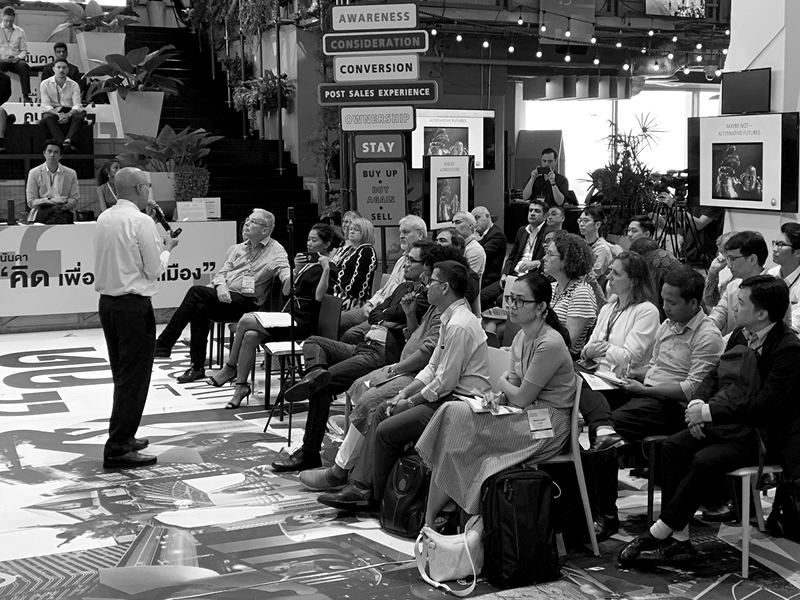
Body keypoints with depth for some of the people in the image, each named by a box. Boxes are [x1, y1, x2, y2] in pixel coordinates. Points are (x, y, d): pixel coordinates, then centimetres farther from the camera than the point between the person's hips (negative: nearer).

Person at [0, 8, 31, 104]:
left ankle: (26, 96, -37)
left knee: (24, 66, -33)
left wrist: (18, 57, -9)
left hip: (15, 61, 2)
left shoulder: (20, 32, 15)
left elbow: (24, 50, 13)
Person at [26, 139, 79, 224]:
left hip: (65, 212, 1)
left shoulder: (71, 174, 12)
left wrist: (62, 206, -14)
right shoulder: (34, 173, 9)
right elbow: (31, 202, 4)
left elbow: (75, 200, 8)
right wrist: (51, 200, -12)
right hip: (41, 212, -1)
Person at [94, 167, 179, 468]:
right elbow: (154, 270, -11)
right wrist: (166, 248, 7)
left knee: (122, 374, 18)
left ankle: (123, 437, 26)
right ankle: (117, 449, -4)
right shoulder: (141, 221, -14)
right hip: (134, 305, -8)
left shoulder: (104, 219, 9)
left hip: (107, 302, 8)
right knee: (135, 377, -3)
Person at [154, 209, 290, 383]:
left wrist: (291, 279, -37)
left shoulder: (275, 251, 2)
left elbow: (285, 273, -13)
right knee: (200, 307, -27)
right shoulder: (238, 248, 22)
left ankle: (163, 345, -18)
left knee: (196, 292, -24)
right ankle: (197, 367, -20)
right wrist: (220, 285, -7)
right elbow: (221, 272, 17)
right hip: (224, 296, 6)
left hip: (246, 301, -6)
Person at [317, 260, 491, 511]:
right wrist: (404, 394, 4)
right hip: (447, 394, 11)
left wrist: (409, 402, -9)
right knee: (381, 412, 9)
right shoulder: (450, 318, 11)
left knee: (386, 431, -14)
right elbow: (433, 367, 15)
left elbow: (444, 383, -21)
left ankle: (374, 496, 7)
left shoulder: (459, 326, -22)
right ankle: (360, 487, 6)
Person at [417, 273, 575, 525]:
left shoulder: (549, 344, -19)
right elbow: (510, 391, 11)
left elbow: (521, 398, -16)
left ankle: (431, 518, -6)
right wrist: (496, 397, -11)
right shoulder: (521, 338, 10)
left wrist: (502, 382, 3)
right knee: (452, 412, -10)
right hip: (527, 416, 9)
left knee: (455, 416, -17)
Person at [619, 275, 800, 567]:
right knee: (672, 447, -11)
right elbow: (715, 375, 15)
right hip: (728, 422, 8)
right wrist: (698, 402, -6)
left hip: (763, 436, -8)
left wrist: (709, 411, -21)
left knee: (705, 462, -28)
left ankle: (657, 533, -14)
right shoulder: (740, 334, 7)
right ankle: (678, 541, -12)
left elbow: (763, 403, -24)